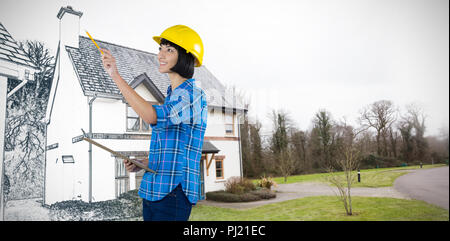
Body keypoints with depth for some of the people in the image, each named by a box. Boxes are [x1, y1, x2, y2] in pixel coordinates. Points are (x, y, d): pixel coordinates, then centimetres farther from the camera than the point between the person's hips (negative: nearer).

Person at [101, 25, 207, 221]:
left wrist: (116, 76, -26)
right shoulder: (171, 96, 17)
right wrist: (142, 164, 8)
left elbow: (154, 117, -30)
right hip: (154, 190, 9)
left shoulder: (193, 96, -11)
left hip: (174, 191, -8)